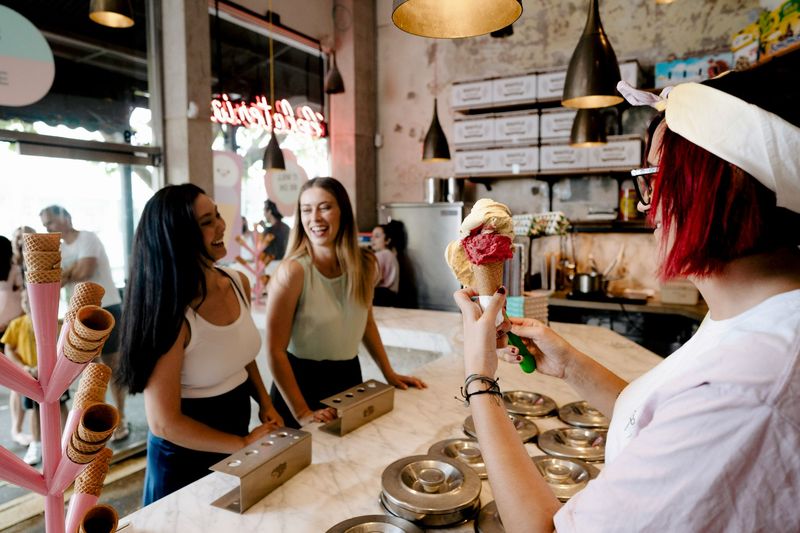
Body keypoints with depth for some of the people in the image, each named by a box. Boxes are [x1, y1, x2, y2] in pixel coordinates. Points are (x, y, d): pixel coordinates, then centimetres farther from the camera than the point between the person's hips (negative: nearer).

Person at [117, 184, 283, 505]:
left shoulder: (238, 283, -6)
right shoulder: (171, 313, -27)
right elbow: (163, 423, -24)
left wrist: (266, 405, -2)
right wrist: (244, 444, -18)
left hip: (239, 426, 7)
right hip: (185, 457, -7)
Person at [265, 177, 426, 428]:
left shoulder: (365, 264, -4)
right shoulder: (293, 270, -19)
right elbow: (275, 350, -17)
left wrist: (389, 374, 11)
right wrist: (301, 413, -19)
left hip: (349, 377, 5)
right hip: (301, 381, -5)